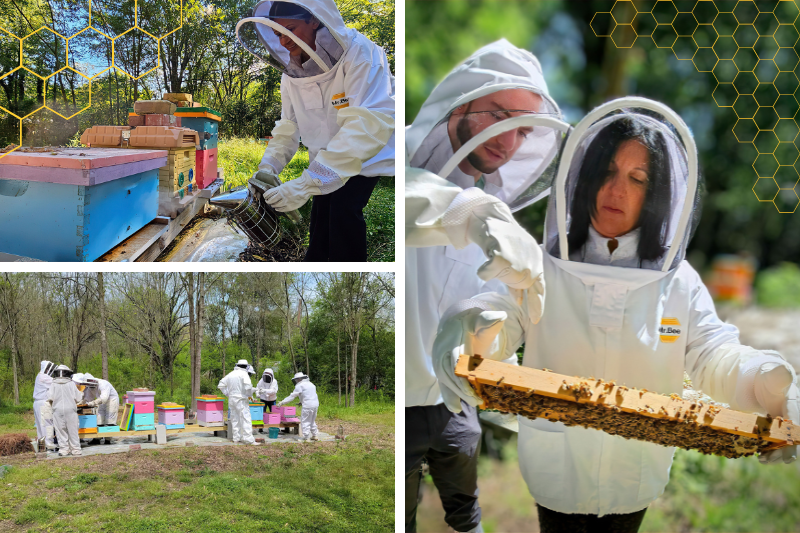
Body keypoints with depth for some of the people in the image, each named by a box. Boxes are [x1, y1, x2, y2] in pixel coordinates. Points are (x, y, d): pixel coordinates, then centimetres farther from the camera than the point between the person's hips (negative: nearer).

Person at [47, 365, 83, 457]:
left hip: (58, 410, 0)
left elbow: (50, 398, -4)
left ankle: (63, 449, 5)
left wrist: (53, 405, 15)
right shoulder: (71, 384, 1)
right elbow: (78, 398, 0)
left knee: (60, 430, 6)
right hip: (70, 409, 0)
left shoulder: (54, 385, 2)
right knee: (72, 430, 6)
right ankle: (75, 449, 9)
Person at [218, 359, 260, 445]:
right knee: (246, 418, -7)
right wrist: (249, 395, -7)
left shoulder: (231, 374, 11)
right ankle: (248, 439, -13)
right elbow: (248, 386, -24)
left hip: (231, 399, 7)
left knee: (235, 419, 13)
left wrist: (228, 394, 16)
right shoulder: (243, 374, -9)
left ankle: (236, 438, 17)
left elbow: (221, 384, 16)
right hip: (241, 399, -7)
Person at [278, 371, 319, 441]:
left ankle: (305, 439, -2)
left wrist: (282, 402, -3)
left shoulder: (300, 386, -6)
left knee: (305, 422, -1)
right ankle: (315, 435, 25)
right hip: (315, 404, 8)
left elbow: (292, 396, -7)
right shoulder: (310, 384, 19)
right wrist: (302, 402, 27)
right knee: (312, 421, 21)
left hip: (308, 406, -8)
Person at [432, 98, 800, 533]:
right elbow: (499, 323, -21)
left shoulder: (679, 282, -4)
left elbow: (715, 358, -12)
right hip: (555, 476, -2)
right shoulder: (540, 269, -9)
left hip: (636, 481, 2)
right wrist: (465, 328, -47)